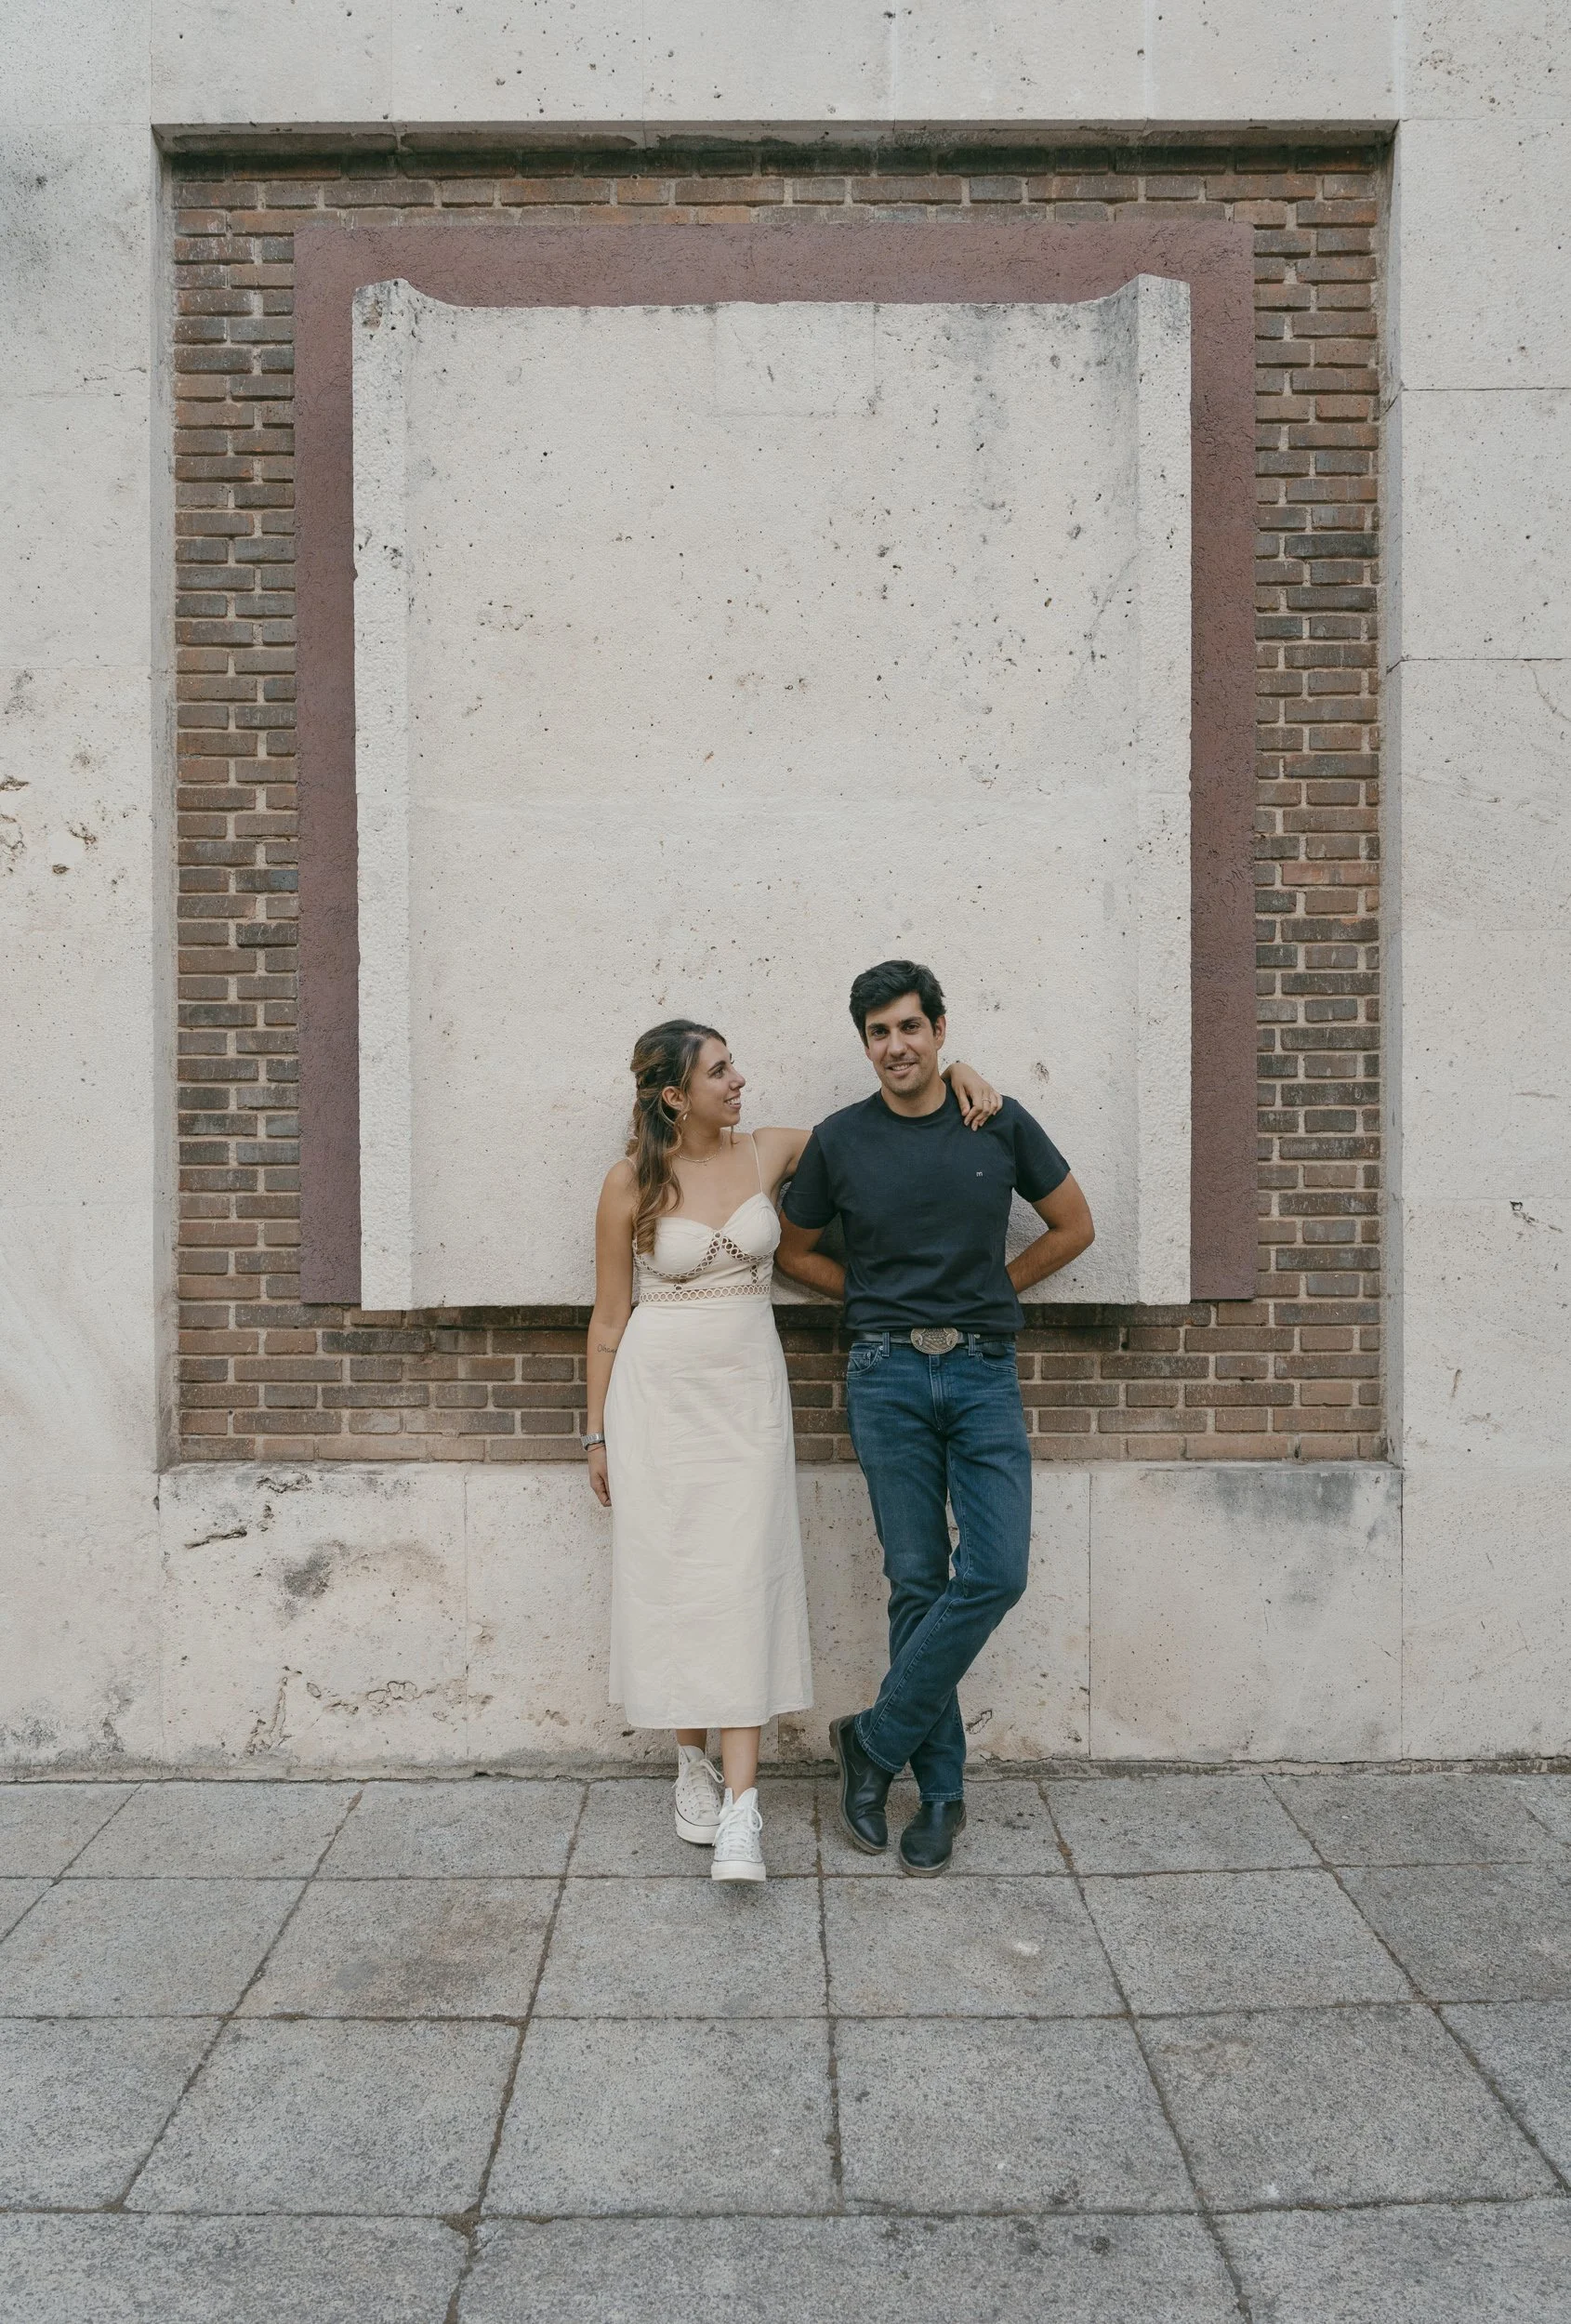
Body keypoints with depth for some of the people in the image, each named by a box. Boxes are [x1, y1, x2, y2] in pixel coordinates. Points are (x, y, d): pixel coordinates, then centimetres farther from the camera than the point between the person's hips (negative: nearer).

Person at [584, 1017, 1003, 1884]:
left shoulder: (768, 1153, 3)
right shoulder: (630, 1184, -3)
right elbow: (609, 1316, 2)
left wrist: (952, 1068, -3)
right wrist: (598, 1431, 4)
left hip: (747, 1390, 1)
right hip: (658, 1390, -1)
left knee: (742, 1582, -5)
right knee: (671, 1578, 4)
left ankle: (740, 1806, -2)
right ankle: (692, 1764, 24)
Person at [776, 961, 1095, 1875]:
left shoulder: (1001, 1124, 3)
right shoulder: (840, 1140, 2)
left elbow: (1075, 1226, 13)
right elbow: (797, 1250, 15)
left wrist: (992, 1290, 9)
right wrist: (878, 1300, 7)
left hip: (986, 1372, 1)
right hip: (888, 1376, 0)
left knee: (995, 1574, -10)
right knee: (918, 1582, 3)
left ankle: (876, 1742, 8)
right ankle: (941, 1789, 16)